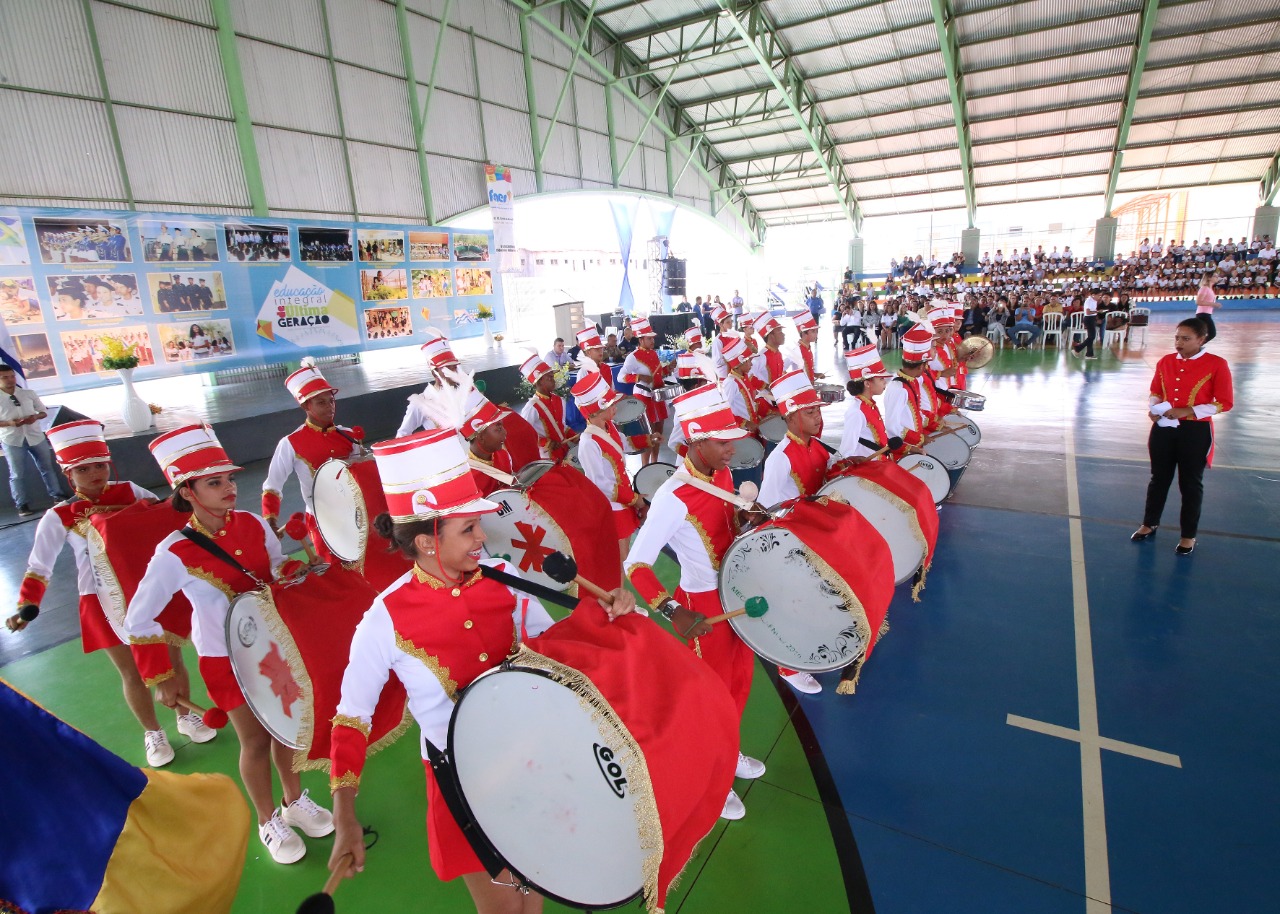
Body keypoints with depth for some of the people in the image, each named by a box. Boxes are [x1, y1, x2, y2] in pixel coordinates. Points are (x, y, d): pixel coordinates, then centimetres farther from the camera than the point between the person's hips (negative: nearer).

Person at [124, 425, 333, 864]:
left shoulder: (252, 524, -10)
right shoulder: (175, 554, -21)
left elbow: (280, 567, 8)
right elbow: (138, 620, -13)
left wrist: (303, 573, -12)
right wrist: (163, 678, -11)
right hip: (227, 662, -4)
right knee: (256, 740, 12)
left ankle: (295, 801, 45)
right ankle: (268, 821, 38)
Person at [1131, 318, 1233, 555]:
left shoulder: (1217, 364, -9)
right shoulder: (1165, 362, 2)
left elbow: (1225, 402, -9)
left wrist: (1188, 411, -20)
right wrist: (1154, 408, -6)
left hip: (1196, 432, -3)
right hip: (1163, 429, 4)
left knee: (1191, 483, 8)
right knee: (1159, 478, 15)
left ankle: (1189, 536, 22)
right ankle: (1149, 524, 30)